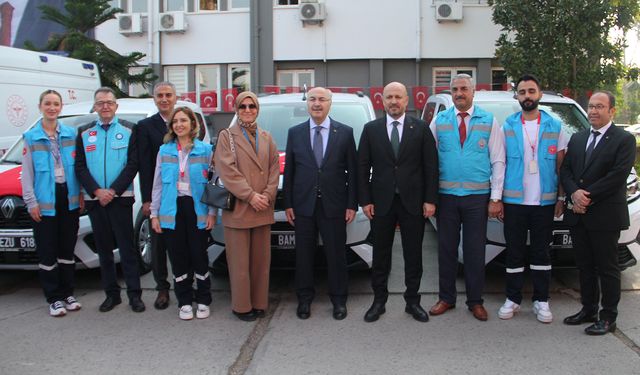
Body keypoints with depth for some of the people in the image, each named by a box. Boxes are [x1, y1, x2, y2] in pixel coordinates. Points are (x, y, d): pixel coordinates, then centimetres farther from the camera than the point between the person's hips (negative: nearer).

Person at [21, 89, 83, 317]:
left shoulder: (71, 134, 6)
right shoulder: (31, 137, 0)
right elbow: (27, 173, -2)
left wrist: (80, 193, 1)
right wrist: (31, 201, -7)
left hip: (69, 198, 2)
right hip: (44, 200, -2)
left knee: (67, 249, 11)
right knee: (47, 252, 2)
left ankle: (68, 294, 22)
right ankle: (54, 298, 11)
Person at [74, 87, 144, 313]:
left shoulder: (128, 131, 3)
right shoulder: (84, 133, 10)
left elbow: (133, 164, -4)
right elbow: (80, 167, 4)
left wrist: (113, 191, -12)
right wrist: (97, 191, -9)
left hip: (120, 198, -3)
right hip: (94, 199, 3)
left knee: (126, 247, -2)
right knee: (104, 249, 8)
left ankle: (134, 294, 4)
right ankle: (111, 294, 17)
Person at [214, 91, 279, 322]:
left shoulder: (266, 138, 15)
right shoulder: (227, 136, 2)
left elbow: (274, 170, 9)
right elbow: (227, 171, -7)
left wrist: (267, 196, -6)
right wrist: (251, 196, -13)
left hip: (263, 209, 4)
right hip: (237, 209, -4)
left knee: (261, 259, 7)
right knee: (240, 261, 0)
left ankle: (259, 303, 18)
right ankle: (242, 306, 10)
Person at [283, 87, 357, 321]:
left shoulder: (345, 133, 2)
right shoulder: (295, 133, 6)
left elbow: (352, 171, 2)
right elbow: (288, 171, 7)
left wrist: (352, 204, -4)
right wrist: (288, 204, 1)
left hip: (334, 205, -1)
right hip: (303, 205, 1)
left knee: (336, 254, 7)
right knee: (304, 255, 9)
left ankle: (339, 300, 20)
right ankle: (304, 299, 22)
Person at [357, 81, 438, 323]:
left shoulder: (421, 129, 2)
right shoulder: (371, 129, 4)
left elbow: (431, 166, 1)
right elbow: (362, 167, 3)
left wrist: (430, 200, -6)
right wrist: (365, 200, -4)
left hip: (413, 202, 0)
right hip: (381, 202, 1)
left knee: (413, 255, 8)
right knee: (380, 255, 9)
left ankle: (412, 301, 20)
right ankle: (379, 301, 21)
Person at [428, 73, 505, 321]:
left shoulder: (489, 121, 3)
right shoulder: (439, 121, 5)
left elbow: (498, 161, 1)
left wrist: (496, 198, -5)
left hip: (477, 196, -1)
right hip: (446, 196, 1)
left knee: (475, 251, 6)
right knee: (446, 248, 8)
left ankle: (475, 301, 19)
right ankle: (446, 298, 22)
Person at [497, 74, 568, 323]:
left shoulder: (554, 126, 5)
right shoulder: (507, 126, 4)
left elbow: (560, 165, 6)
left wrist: (561, 197, 2)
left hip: (545, 201, 0)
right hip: (513, 200, 0)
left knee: (541, 252, 8)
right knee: (514, 252, 6)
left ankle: (541, 300, 17)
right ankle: (513, 299, 16)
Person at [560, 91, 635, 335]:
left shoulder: (624, 140, -4)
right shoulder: (577, 139, 15)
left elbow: (618, 175, -14)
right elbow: (565, 170, 7)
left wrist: (588, 196, -16)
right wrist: (574, 193, -11)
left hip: (605, 216, -6)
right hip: (578, 214, 6)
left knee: (607, 268, 2)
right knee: (585, 266, 13)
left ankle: (608, 318, 10)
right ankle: (588, 310, 25)